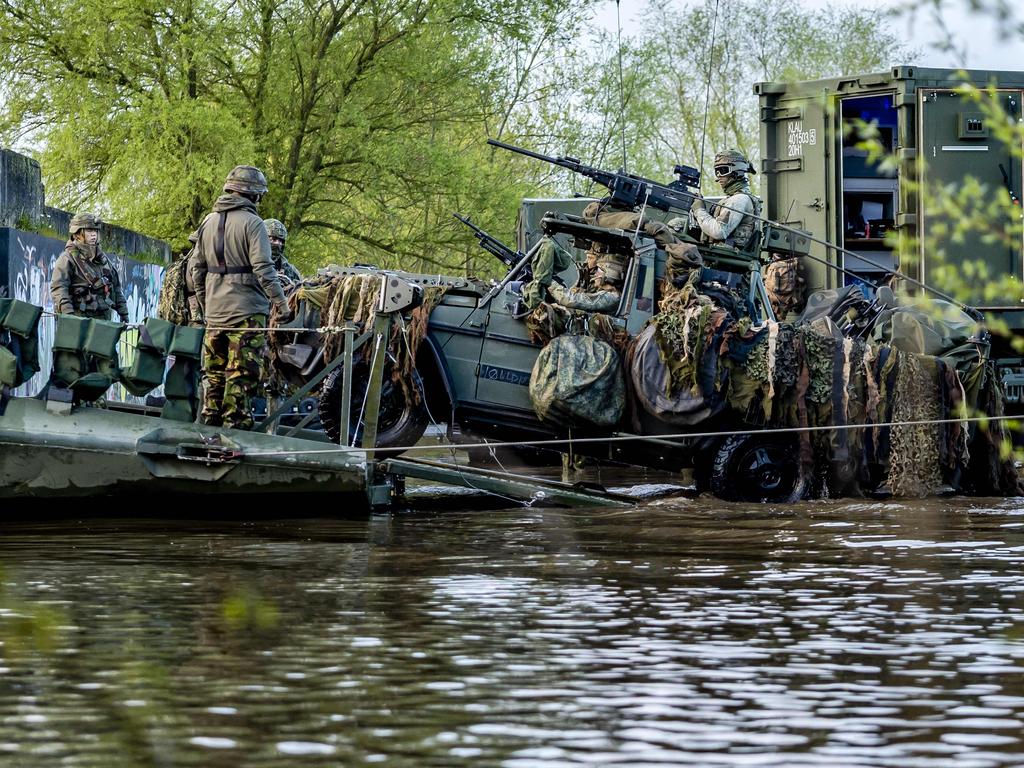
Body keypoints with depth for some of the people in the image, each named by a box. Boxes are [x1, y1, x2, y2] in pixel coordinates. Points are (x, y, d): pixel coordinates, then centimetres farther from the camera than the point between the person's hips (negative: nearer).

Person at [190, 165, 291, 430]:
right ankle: (235, 423, -7)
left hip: (214, 312, 6)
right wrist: (281, 304, -13)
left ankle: (209, 421, 16)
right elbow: (263, 268, -17)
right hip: (247, 311, -6)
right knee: (242, 375, -4)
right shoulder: (251, 223, -10)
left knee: (214, 374, 13)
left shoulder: (209, 222, 11)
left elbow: (196, 268, 15)